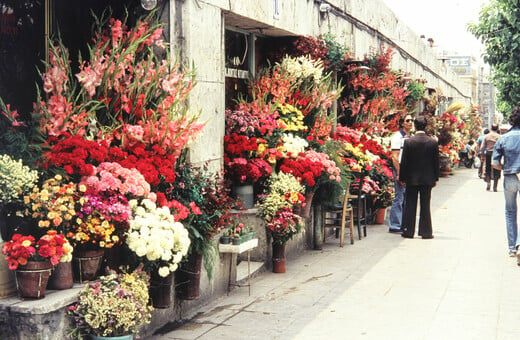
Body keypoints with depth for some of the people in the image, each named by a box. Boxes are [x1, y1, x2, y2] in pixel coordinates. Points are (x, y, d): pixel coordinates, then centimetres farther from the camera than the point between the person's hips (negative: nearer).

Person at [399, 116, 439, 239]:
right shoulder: (433, 142, -4)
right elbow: (436, 162, 1)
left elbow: (404, 162, -5)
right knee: (425, 206, 7)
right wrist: (435, 178, 9)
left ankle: (408, 231, 9)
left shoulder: (408, 142, -8)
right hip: (427, 178, 1)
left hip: (411, 178, -1)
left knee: (410, 206, 6)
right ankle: (426, 231, 10)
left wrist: (402, 178, 2)